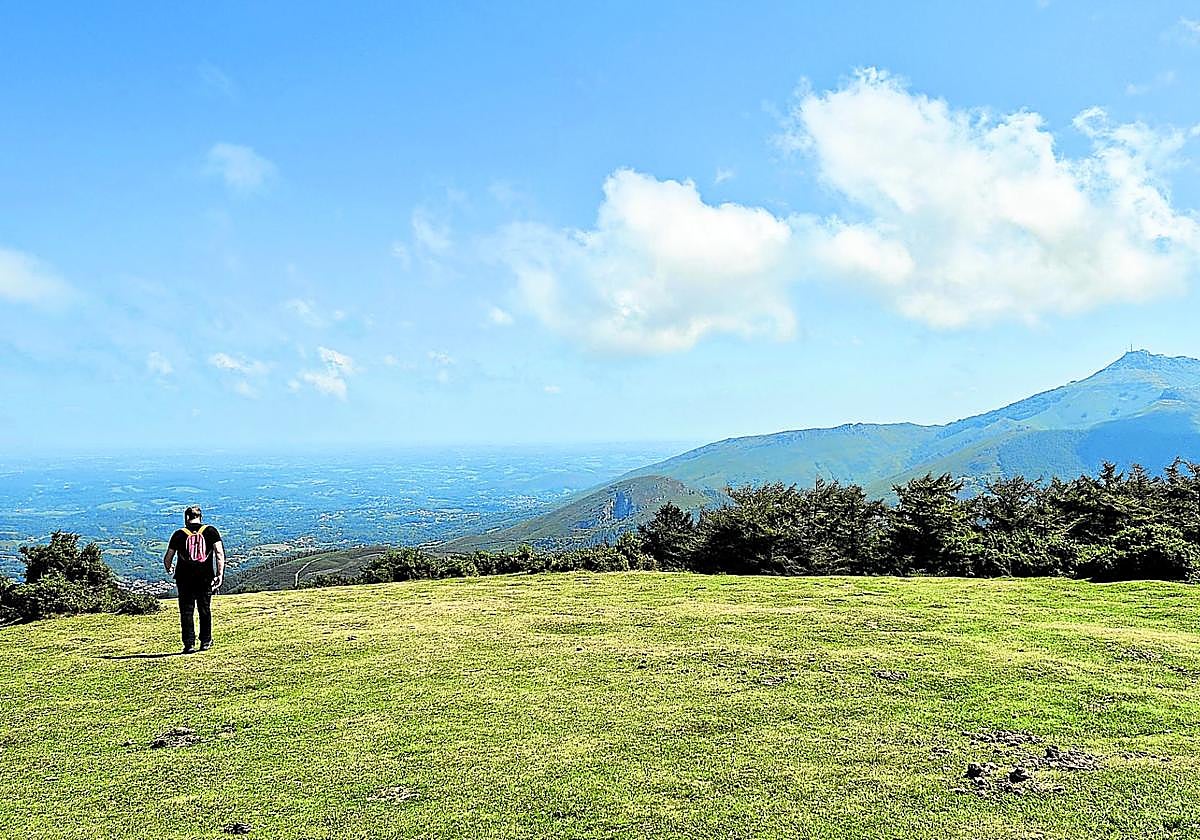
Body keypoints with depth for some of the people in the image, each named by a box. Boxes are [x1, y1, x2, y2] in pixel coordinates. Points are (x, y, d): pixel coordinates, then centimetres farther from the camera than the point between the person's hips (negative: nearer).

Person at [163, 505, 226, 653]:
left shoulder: (179, 534, 4)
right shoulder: (210, 531, 3)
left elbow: (167, 558, 7)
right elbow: (219, 553, -7)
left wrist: (168, 569, 28)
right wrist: (220, 574, -6)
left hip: (185, 578, -1)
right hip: (206, 578, 1)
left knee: (186, 611, 5)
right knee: (205, 610, 13)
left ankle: (189, 644, 2)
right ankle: (205, 642, 17)